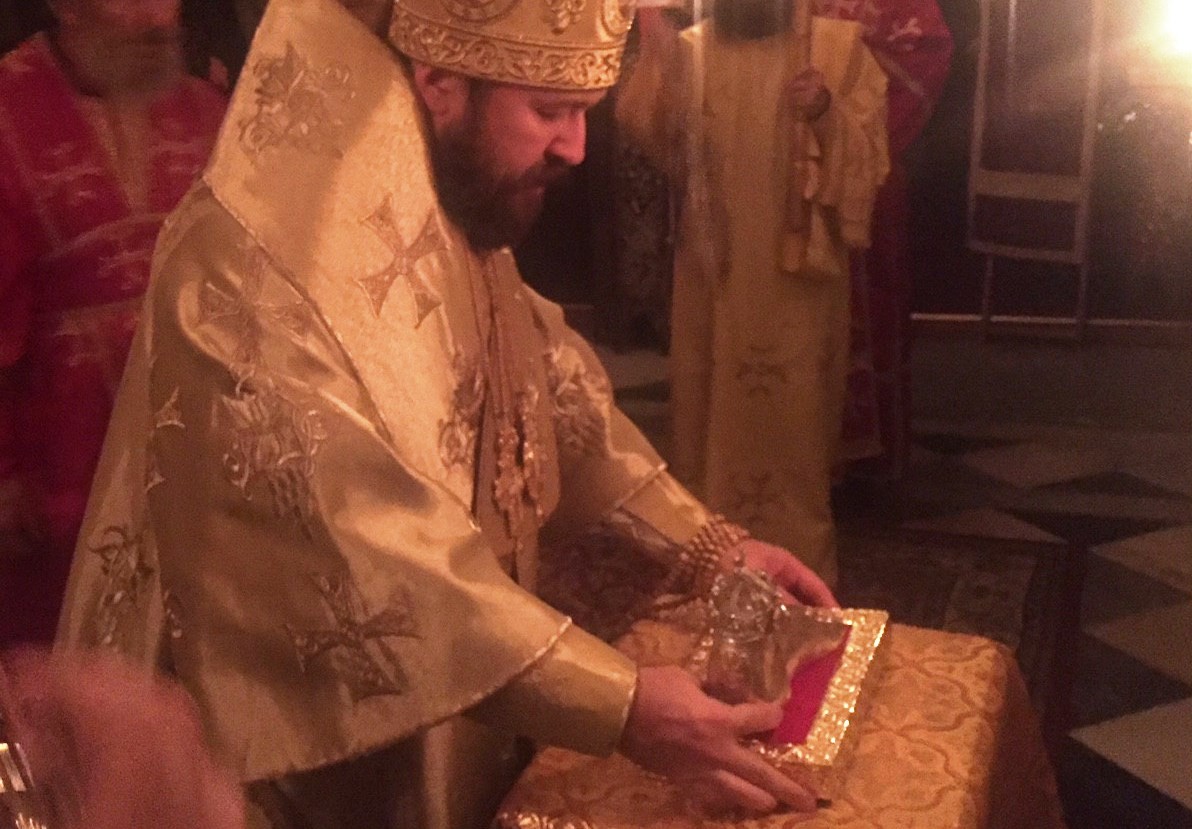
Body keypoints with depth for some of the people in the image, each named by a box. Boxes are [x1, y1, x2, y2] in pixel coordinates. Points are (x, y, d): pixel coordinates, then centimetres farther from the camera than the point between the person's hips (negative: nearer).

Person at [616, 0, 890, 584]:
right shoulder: (687, 50, 5)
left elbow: (871, 158, -3)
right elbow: (647, 132, -8)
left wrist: (828, 114, -21)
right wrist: (654, 51, -20)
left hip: (798, 272, -2)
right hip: (712, 271, 2)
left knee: (794, 421, 3)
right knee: (709, 418, 10)